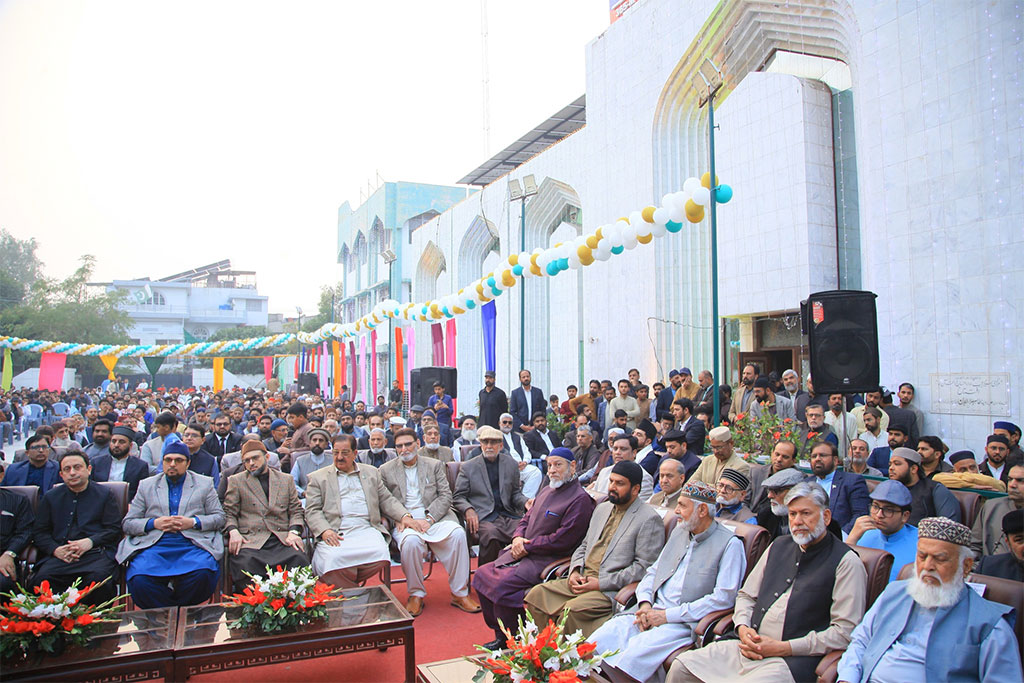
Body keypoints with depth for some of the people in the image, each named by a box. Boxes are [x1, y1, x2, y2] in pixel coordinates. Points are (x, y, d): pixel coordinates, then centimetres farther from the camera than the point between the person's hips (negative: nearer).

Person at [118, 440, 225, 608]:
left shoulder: (205, 484, 18)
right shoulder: (146, 485, 21)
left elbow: (219, 517, 12)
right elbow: (127, 523, 17)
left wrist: (193, 522, -6)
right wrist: (154, 523, -4)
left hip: (193, 544, -1)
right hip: (154, 545, 1)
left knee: (203, 574, -35)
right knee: (139, 579, -33)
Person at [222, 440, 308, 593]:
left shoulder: (286, 479, 21)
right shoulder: (235, 481, 18)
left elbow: (296, 510, 16)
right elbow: (229, 513, 12)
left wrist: (294, 531, -3)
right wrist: (233, 531, -9)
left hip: (282, 539, 1)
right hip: (250, 540, -1)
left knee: (299, 559, -31)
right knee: (245, 563, -35)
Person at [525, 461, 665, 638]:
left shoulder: (650, 520, -6)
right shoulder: (602, 509, 19)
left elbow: (644, 567, -12)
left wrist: (601, 583, -15)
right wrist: (575, 571, 3)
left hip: (611, 589, -7)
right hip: (581, 580, 7)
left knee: (571, 609, -30)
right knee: (536, 594, -10)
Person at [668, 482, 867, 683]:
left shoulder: (846, 561, -3)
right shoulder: (779, 546, 17)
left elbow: (845, 631, -10)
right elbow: (746, 595, 23)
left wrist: (783, 648, -14)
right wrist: (742, 628, 0)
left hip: (792, 660, -6)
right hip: (749, 646, 6)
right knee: (681, 667, -9)